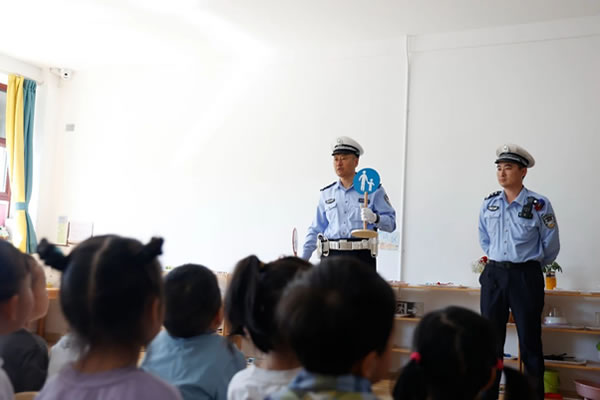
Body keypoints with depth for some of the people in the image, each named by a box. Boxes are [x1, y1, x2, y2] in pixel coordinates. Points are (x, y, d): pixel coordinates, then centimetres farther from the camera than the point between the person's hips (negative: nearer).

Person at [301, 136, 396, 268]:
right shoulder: (326, 193, 14)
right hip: (331, 256, 3)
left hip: (362, 257, -3)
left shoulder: (373, 189, 4)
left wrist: (375, 218, -21)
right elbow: (316, 229, 15)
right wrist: (303, 257, 7)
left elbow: (391, 223, 0)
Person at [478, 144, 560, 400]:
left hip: (526, 278, -4)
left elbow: (551, 246, 1)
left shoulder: (539, 205, -9)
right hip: (493, 275, 4)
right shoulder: (488, 205, 4)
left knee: (529, 342, 4)